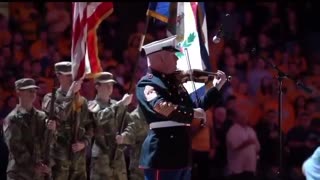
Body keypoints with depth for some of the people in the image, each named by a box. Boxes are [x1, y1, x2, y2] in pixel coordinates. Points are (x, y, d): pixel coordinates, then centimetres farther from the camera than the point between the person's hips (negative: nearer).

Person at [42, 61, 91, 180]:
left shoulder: (82, 101, 14)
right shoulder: (50, 99, -1)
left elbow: (89, 126, 17)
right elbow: (59, 115, -22)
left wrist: (84, 142, -2)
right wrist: (71, 93, -20)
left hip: (78, 158, 5)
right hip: (58, 157, -5)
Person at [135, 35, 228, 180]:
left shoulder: (173, 82, 17)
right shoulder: (147, 83, -11)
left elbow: (193, 107, 26)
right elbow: (160, 106, -31)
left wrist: (216, 88, 23)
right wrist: (192, 113, -25)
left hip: (180, 155, 9)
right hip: (161, 156, -9)